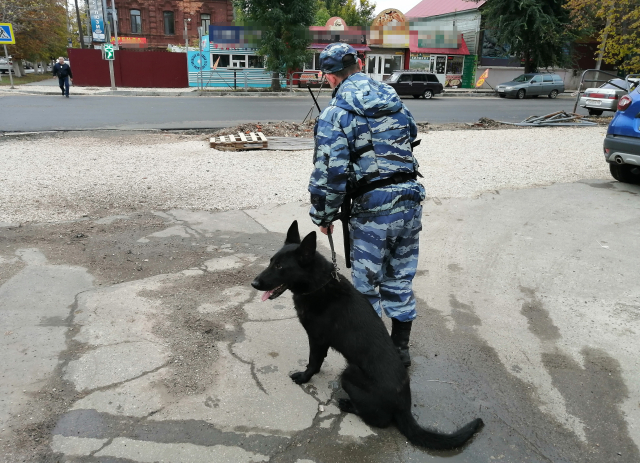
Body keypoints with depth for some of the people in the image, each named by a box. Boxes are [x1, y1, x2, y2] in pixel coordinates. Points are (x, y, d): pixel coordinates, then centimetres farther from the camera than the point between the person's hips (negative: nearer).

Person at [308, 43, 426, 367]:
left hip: (373, 209, -6)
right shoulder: (392, 96, 10)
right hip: (411, 199, 7)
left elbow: (329, 173, -14)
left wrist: (323, 217, 0)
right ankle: (400, 349, 33)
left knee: (367, 285, 11)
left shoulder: (335, 113, -9)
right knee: (400, 279, 19)